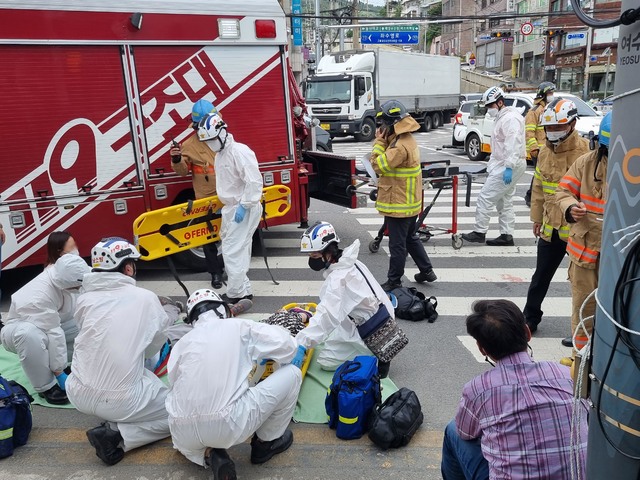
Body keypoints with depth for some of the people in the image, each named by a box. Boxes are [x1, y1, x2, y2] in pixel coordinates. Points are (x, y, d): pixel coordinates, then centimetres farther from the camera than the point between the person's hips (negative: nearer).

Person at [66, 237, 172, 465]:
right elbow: (153, 348, 7)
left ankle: (114, 423, 12)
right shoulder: (146, 298, -5)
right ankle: (117, 437, -3)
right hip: (120, 401, -5)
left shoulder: (85, 299, 1)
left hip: (78, 394, 5)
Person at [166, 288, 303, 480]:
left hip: (183, 433, 5)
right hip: (229, 425, -5)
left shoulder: (182, 342, 16)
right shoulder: (240, 326, 6)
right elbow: (286, 346, 0)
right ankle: (266, 442, 25)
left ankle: (209, 454, 14)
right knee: (291, 374, 13)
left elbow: (175, 383, 17)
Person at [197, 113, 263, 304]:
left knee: (232, 251, -8)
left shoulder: (240, 152, -17)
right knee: (237, 250, 14)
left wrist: (244, 206, -24)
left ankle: (236, 294, 2)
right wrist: (227, 207, 16)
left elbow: (254, 182, -24)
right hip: (232, 208, 10)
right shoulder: (220, 155, 13)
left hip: (244, 209, -10)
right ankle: (244, 291, 23)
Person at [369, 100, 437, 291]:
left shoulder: (400, 145, -24)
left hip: (398, 204, -10)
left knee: (397, 245, 2)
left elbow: (378, 165, -22)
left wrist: (379, 142, -15)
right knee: (410, 238, 23)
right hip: (409, 203, 10)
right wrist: (384, 141, 6)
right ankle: (426, 270, 32)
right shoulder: (407, 139, 10)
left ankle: (394, 281, 14)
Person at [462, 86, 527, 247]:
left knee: (485, 197, -9)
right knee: (504, 201, 13)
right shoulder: (501, 118, 18)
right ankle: (507, 235, 19)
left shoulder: (510, 118, -16)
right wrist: (491, 166, 18)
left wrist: (509, 167, -30)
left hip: (509, 166, -11)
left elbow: (513, 144, -25)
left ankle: (479, 232, -2)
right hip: (502, 165, 11)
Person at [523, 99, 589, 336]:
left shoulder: (587, 151, -14)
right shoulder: (545, 152, 6)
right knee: (540, 277, 16)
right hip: (551, 227, 5)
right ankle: (530, 318, 31)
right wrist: (537, 217, 16)